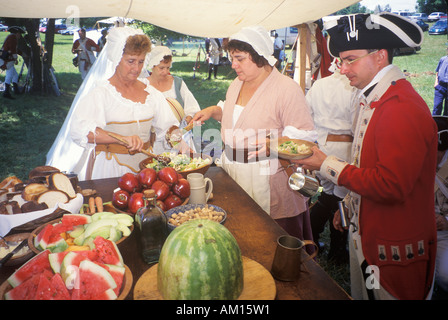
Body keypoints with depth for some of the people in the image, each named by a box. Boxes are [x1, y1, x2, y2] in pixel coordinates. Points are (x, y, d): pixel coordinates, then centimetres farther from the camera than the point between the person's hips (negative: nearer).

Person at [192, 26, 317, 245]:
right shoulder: (236, 85, 11)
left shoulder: (287, 88, -12)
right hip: (232, 172, 7)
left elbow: (305, 136, -14)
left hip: (267, 180, -6)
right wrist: (214, 111, 10)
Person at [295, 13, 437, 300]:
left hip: (394, 249, -9)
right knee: (361, 293, 23)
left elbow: (390, 186, -28)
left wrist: (326, 164, -21)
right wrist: (350, 205, 17)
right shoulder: (371, 99, 6)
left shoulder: (404, 109, -25)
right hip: (364, 234, 9)